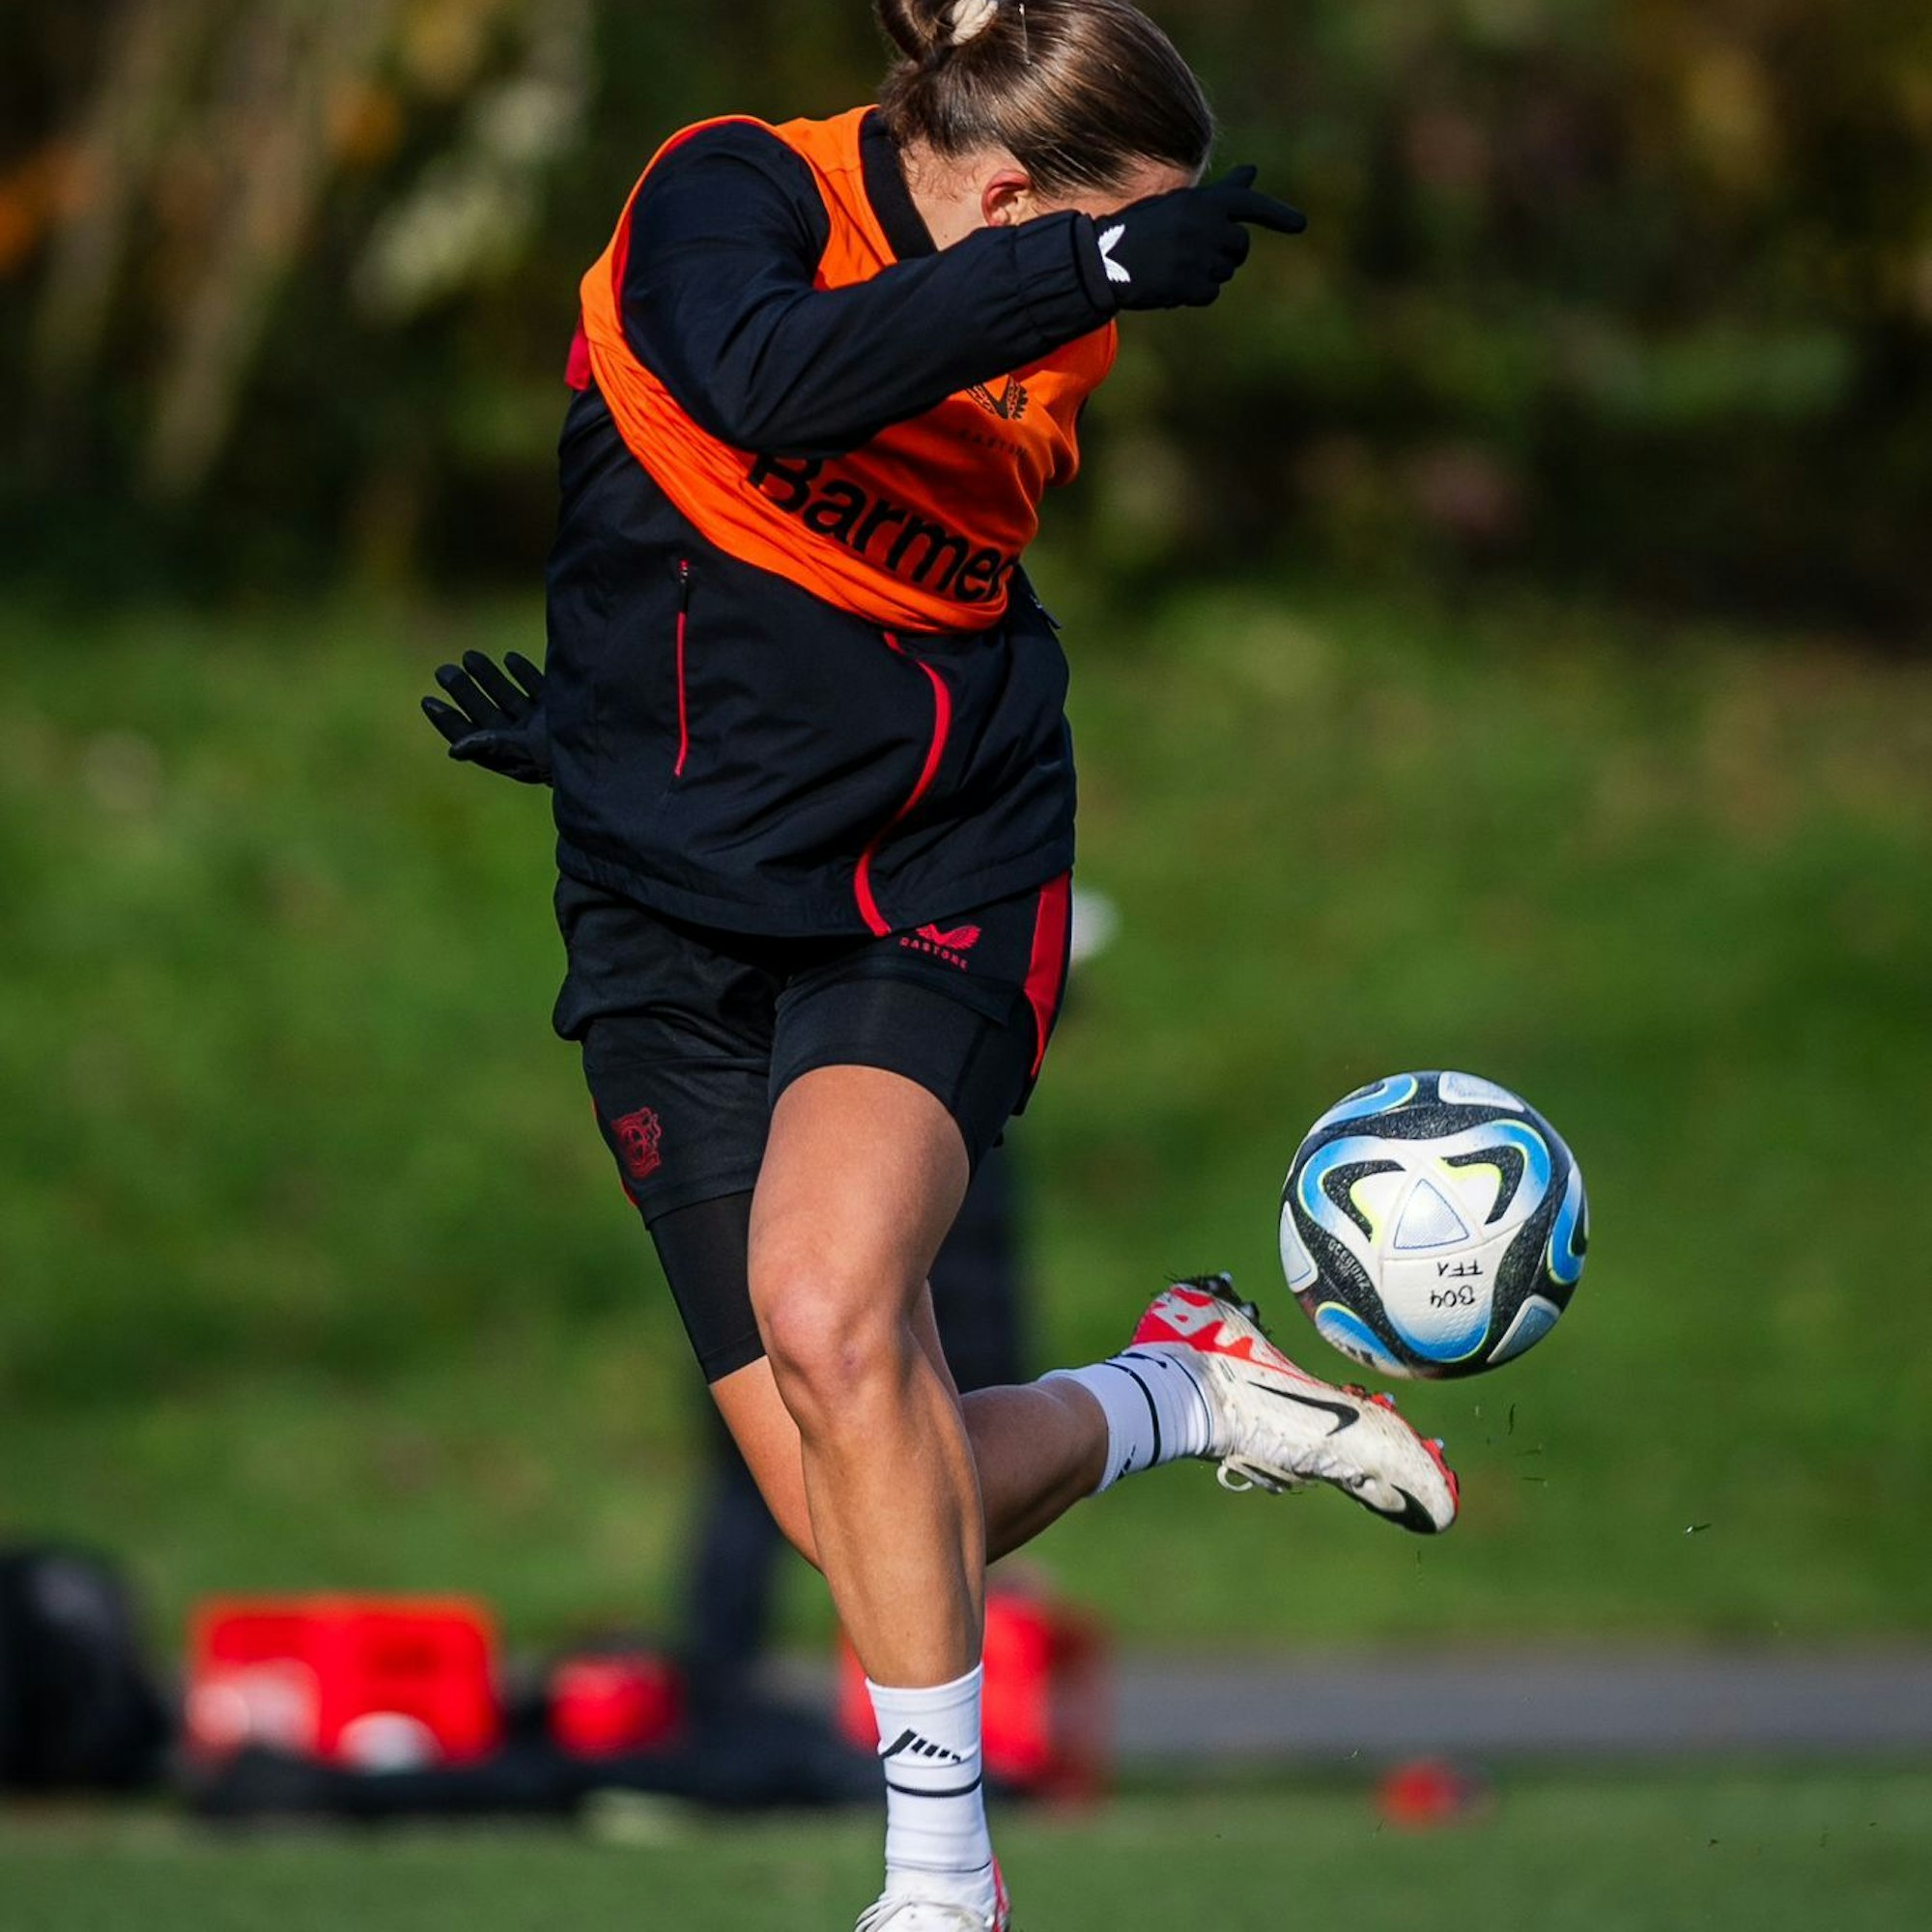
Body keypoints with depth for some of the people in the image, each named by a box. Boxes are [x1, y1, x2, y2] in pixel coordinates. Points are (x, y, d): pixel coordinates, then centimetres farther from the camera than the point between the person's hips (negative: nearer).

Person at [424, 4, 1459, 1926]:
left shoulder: (1054, 356, 3)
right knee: (868, 1527, -9)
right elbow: (765, 379, -36)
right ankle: (1173, 1392, 21)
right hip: (675, 915, -1)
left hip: (933, 896, 1)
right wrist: (1092, 265, -41)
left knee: (826, 1316, -28)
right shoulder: (735, 194, -12)